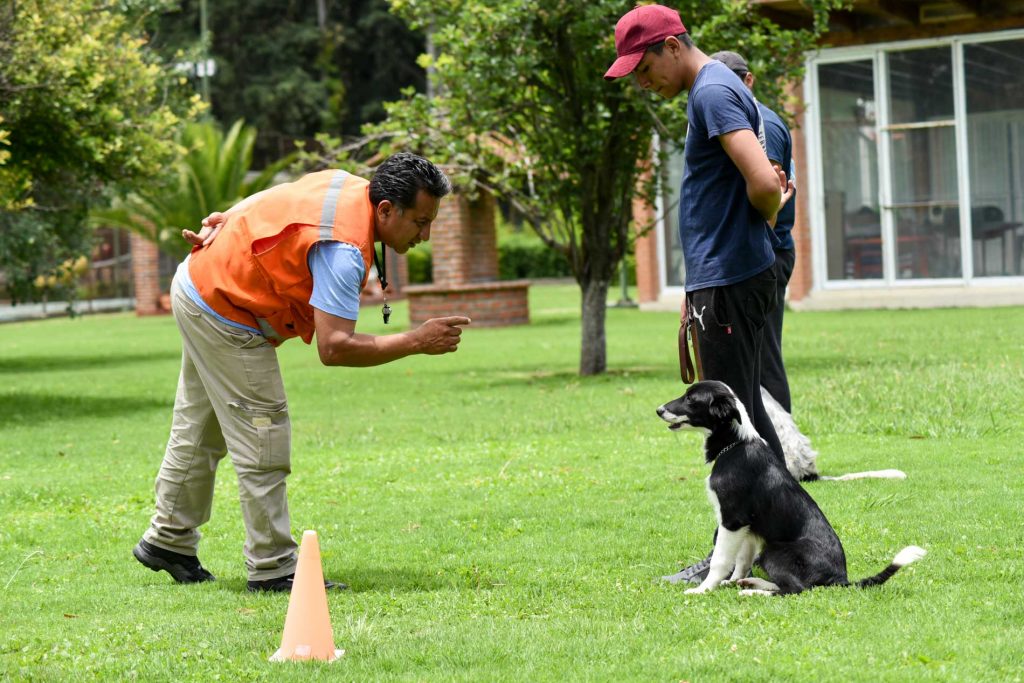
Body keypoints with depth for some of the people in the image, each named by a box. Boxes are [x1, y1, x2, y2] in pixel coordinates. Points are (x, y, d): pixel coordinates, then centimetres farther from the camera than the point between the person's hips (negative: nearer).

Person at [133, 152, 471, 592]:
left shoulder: (350, 187, -4)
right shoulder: (342, 247, -32)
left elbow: (265, 202, 9)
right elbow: (333, 347, -36)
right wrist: (417, 342, -34)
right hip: (224, 318, -10)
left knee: (200, 431, 23)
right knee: (263, 442, -6)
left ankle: (169, 540, 37)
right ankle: (272, 569, 0)